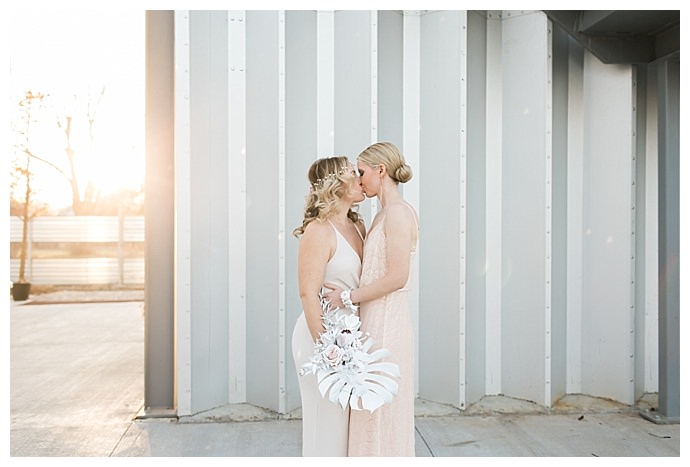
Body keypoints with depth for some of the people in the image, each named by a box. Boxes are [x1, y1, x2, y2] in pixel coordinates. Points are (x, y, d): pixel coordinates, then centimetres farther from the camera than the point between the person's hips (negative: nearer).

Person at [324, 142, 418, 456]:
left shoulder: (398, 212, -14)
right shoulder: (383, 215, 14)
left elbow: (397, 277, -20)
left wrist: (348, 296, -15)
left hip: (385, 322, -9)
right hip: (373, 320, 9)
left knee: (382, 413, 4)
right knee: (372, 413, 17)